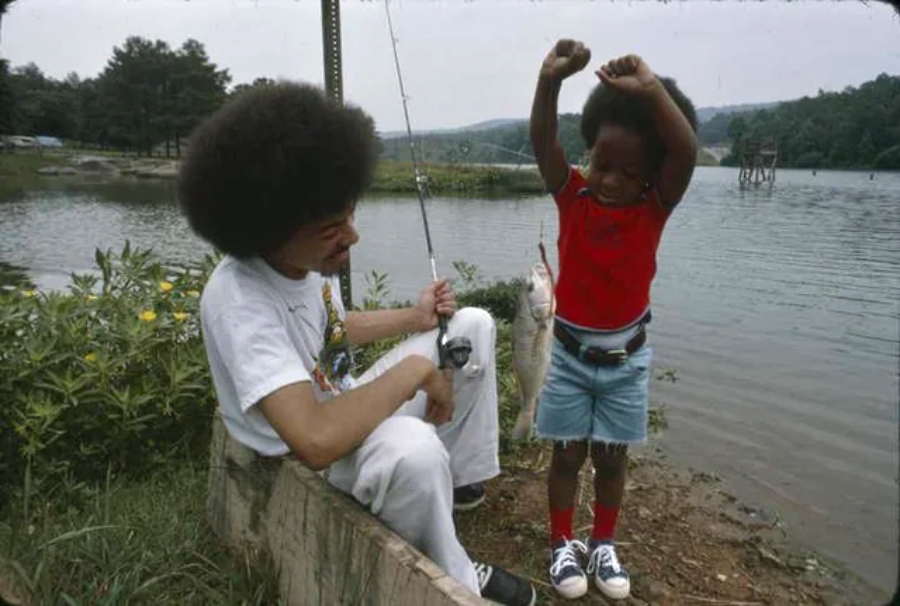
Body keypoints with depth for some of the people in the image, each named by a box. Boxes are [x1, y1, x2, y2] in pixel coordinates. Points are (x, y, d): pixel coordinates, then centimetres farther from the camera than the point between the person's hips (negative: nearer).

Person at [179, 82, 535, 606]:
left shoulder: (308, 256, -8)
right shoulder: (238, 303, -34)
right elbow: (317, 440, -44)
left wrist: (414, 318, 3)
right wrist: (415, 370, -31)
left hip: (350, 409, 8)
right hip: (308, 461, -8)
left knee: (474, 325, 7)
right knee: (413, 446, -42)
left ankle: (459, 476, 14)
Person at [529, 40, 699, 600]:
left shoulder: (657, 205, -11)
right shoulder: (572, 194, -10)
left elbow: (686, 150, -29)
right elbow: (543, 141, -25)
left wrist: (651, 89, -39)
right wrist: (551, 80, -42)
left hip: (627, 357, 1)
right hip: (570, 351, 0)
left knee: (612, 457, 13)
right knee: (568, 454, 10)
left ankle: (604, 545, 33)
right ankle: (563, 544, 28)